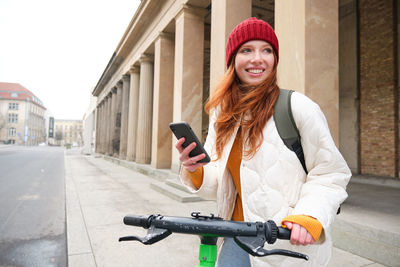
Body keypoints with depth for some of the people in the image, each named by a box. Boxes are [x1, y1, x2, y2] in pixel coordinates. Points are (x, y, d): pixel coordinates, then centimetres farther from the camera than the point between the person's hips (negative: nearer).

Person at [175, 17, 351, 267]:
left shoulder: (298, 106, -12)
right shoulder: (222, 115, 3)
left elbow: (331, 174, -9)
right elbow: (218, 184, 7)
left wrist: (308, 217, -24)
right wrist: (194, 170, -13)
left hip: (290, 240, -3)